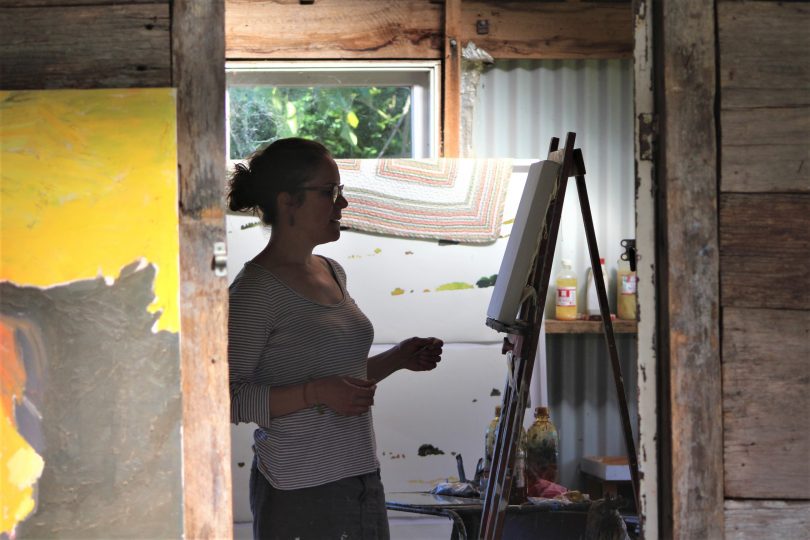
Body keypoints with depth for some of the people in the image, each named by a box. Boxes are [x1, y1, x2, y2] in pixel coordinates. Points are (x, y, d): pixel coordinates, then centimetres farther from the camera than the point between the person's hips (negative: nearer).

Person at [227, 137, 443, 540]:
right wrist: (316, 394, -25)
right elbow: (228, 396, -18)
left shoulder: (332, 273, 12)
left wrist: (398, 358, 9)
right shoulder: (254, 291, -13)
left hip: (361, 478, 8)